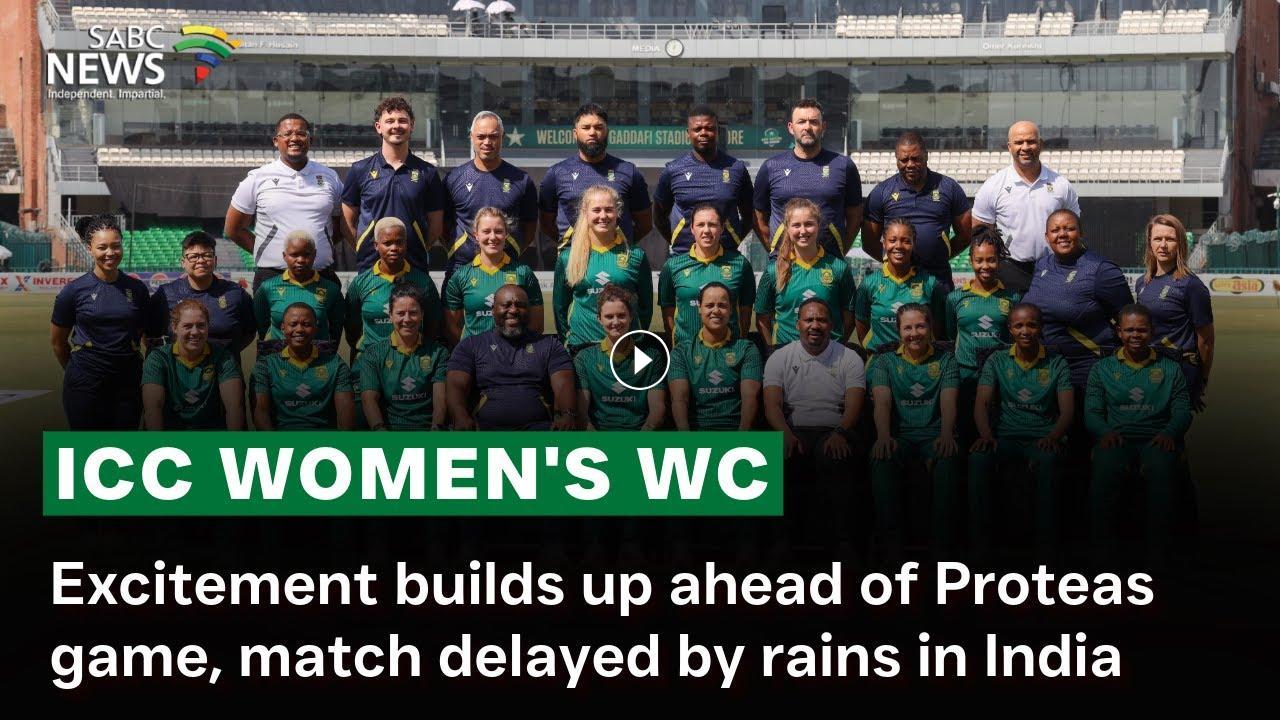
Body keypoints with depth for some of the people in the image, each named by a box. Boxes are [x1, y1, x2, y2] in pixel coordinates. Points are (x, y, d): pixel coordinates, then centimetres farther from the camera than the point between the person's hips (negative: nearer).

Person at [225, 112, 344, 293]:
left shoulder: (329, 177, 10)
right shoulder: (257, 178, 4)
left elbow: (344, 223, 19)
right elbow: (233, 229, 9)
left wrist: (321, 247, 7)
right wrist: (264, 252, 4)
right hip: (271, 276, -2)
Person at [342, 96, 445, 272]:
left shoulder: (427, 172, 7)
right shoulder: (360, 170, 6)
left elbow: (436, 226, 10)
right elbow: (348, 222, 9)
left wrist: (417, 251, 2)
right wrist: (365, 250, 1)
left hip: (416, 268, 0)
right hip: (369, 267, 0)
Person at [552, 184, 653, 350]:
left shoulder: (636, 255, 4)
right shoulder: (567, 257, 6)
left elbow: (646, 306, 9)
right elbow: (559, 306, 13)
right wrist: (568, 339, 7)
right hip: (581, 346, 0)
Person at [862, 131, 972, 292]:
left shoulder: (949, 188, 6)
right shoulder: (882, 192, 6)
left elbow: (965, 236, 10)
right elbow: (869, 243, 9)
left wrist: (939, 257, 3)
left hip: (939, 279, 0)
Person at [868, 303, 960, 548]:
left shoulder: (945, 360, 16)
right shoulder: (884, 361, 16)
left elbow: (948, 401, 0)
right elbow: (882, 401, -1)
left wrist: (946, 434, -23)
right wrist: (883, 435, -23)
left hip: (933, 435, 0)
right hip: (899, 435, 0)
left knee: (947, 459, -37)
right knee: (882, 459, -35)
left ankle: (942, 541, -30)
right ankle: (892, 541, -30)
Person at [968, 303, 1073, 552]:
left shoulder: (1056, 364, 12)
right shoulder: (997, 360, 14)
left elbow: (1067, 410, 2)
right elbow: (982, 403, 2)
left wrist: (1053, 437, -20)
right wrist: (986, 435, -19)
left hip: (1042, 439, -1)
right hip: (1005, 437, 1)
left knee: (1048, 461, -38)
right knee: (978, 457, -34)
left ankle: (1046, 544, -32)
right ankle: (980, 541, -29)